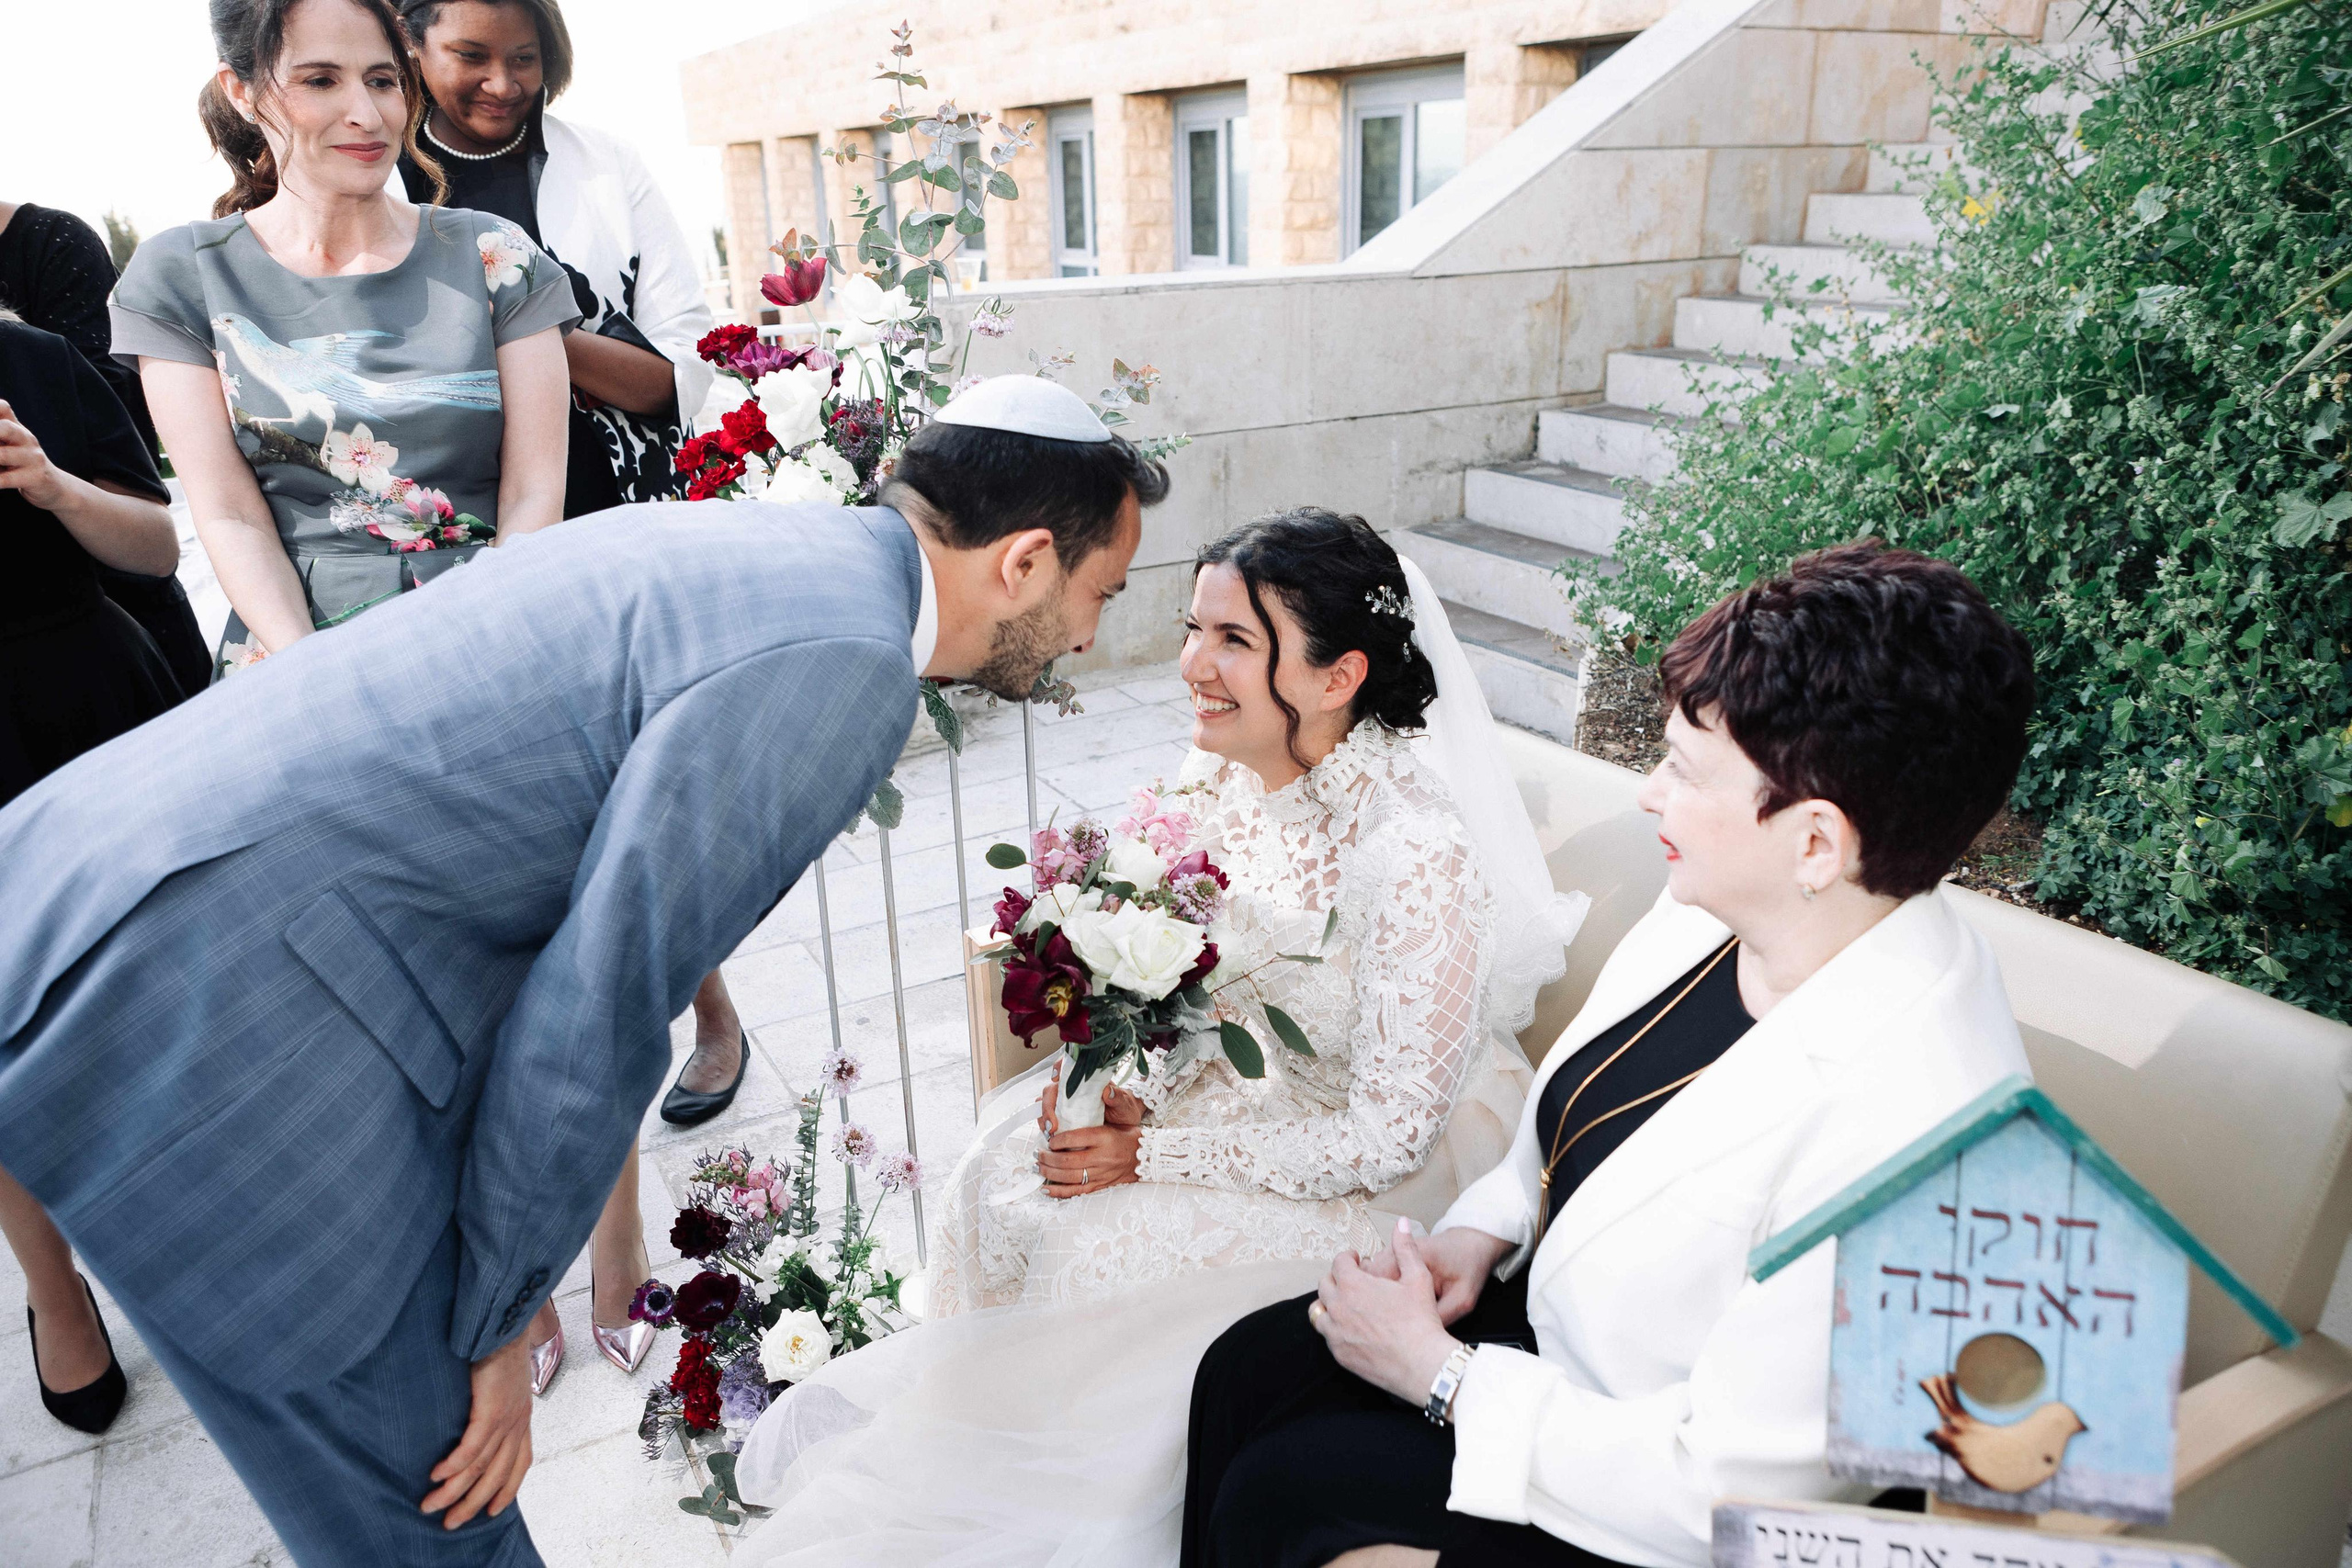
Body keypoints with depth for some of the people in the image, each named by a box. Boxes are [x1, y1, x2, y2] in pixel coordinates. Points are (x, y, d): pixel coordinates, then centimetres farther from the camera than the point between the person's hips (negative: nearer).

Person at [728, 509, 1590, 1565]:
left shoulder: (1413, 848, -33)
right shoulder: (1219, 768, -11)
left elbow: (1388, 1133, -26)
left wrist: (1154, 1153, -23)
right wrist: (1129, 1088, -15)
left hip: (1389, 1150, -6)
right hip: (1241, 1068, 7)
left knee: (1105, 1237, -17)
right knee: (1014, 1169, -7)